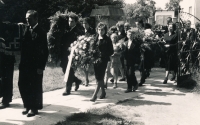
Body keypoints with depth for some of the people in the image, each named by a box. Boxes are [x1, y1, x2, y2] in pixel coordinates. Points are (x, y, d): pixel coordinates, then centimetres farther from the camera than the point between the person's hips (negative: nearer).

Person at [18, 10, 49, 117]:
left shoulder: (41, 32, -8)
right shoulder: (26, 30, 10)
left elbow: (45, 51, -10)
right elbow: (23, 46, 9)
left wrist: (41, 67, -14)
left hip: (35, 65, -6)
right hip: (25, 64, 6)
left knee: (35, 87, 3)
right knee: (22, 85, 9)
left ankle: (35, 108, 17)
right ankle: (28, 105, 25)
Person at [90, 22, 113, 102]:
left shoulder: (107, 40, -4)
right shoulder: (95, 38, 8)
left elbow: (111, 51, -4)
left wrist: (104, 55, -16)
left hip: (103, 60, -5)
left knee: (99, 77, -8)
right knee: (99, 77, 13)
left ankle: (95, 95, -6)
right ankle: (103, 92, 29)